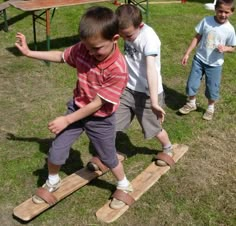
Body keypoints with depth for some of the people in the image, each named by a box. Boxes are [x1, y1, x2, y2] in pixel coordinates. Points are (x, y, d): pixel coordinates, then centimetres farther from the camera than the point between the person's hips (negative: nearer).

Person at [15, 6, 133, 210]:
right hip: (77, 108, 5)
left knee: (108, 158, 15)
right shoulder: (82, 49, -16)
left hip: (100, 119, -4)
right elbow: (61, 57, 6)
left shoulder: (118, 69, -32)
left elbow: (97, 104, -26)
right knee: (55, 152, 8)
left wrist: (67, 120, -21)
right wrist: (29, 52, 5)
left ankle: (124, 186, 44)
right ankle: (52, 183, 39)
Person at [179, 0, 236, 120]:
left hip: (215, 64, -1)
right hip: (199, 59, 1)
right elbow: (197, 37, -2)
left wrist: (225, 48, -24)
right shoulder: (206, 21, -11)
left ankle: (210, 108, 35)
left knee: (212, 88, 9)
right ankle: (191, 103, 33)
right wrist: (187, 54, -3)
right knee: (191, 83, 7)